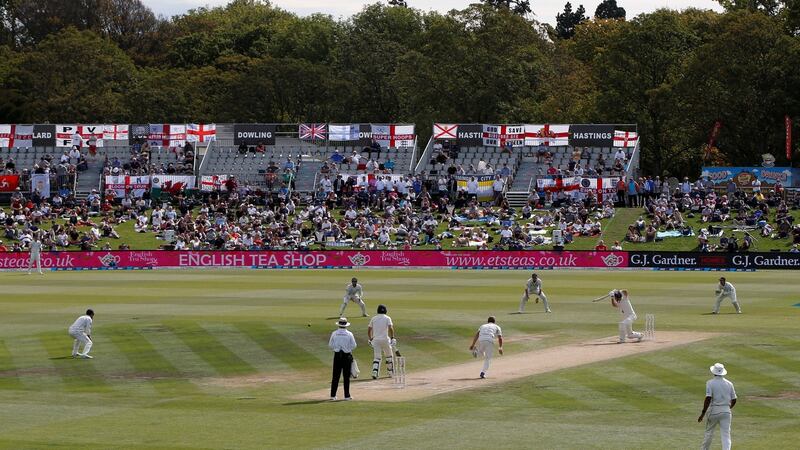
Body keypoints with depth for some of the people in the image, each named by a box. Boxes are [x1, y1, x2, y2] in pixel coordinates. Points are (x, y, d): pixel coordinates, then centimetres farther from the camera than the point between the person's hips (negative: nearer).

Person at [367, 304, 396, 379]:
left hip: (375, 340, 2)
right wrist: (392, 338, -9)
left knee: (376, 357, 1)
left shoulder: (373, 319, 9)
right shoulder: (387, 318, 2)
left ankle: (374, 373, -19)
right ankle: (390, 372, 23)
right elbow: (390, 328, -13)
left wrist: (370, 339, 20)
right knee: (389, 356, 17)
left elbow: (368, 330, 9)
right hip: (385, 339, -2)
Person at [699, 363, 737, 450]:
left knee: (709, 433, 16)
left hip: (714, 411, -2)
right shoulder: (729, 384, 6)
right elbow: (734, 400, 10)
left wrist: (703, 413, -13)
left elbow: (708, 399, -16)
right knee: (726, 435, -1)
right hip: (726, 412, 3)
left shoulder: (710, 383, -7)